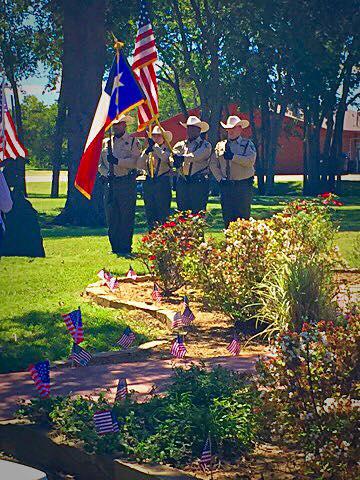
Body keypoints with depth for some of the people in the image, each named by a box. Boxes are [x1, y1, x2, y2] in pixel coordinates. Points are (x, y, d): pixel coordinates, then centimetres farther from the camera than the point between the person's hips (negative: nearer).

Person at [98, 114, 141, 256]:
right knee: (111, 217, 6)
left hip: (126, 182, -5)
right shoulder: (106, 142, 16)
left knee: (126, 217, -3)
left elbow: (136, 162, -11)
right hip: (110, 184, 5)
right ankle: (115, 247, 14)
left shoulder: (133, 142, 2)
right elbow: (100, 163, 17)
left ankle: (125, 248, 2)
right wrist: (106, 173, -2)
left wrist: (117, 161, -19)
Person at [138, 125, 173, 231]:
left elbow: (165, 157, -21)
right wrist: (146, 152, -9)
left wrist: (155, 146, -20)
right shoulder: (147, 150, 13)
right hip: (149, 182, 5)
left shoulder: (167, 149, 2)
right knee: (149, 212, 7)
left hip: (163, 182, -5)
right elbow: (140, 165, 3)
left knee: (163, 210, -6)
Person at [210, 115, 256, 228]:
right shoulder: (220, 146, 13)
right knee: (227, 216, 3)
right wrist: (220, 179, -2)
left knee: (243, 216, -4)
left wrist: (233, 157, -16)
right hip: (226, 185, 3)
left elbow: (250, 161, -13)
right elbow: (213, 164, 10)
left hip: (244, 185, -3)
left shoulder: (248, 144, 4)